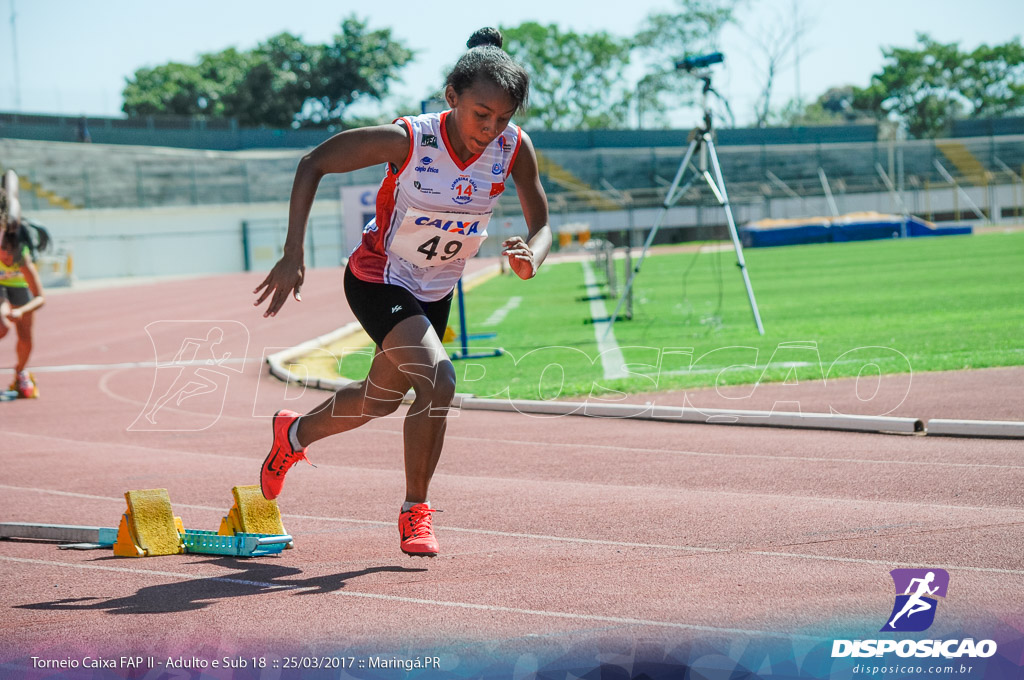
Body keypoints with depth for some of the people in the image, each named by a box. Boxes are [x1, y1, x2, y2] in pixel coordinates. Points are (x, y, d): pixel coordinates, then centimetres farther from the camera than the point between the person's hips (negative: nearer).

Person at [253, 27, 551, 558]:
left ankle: (293, 435, 51)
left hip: (437, 291, 6)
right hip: (378, 280, -6)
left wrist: (531, 256, -31)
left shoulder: (514, 148, -20)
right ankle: (415, 512, -6)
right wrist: (293, 254, -25)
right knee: (437, 380, -26)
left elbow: (541, 225, -7)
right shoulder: (408, 140, -30)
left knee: (381, 399, 21)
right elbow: (313, 165, -20)